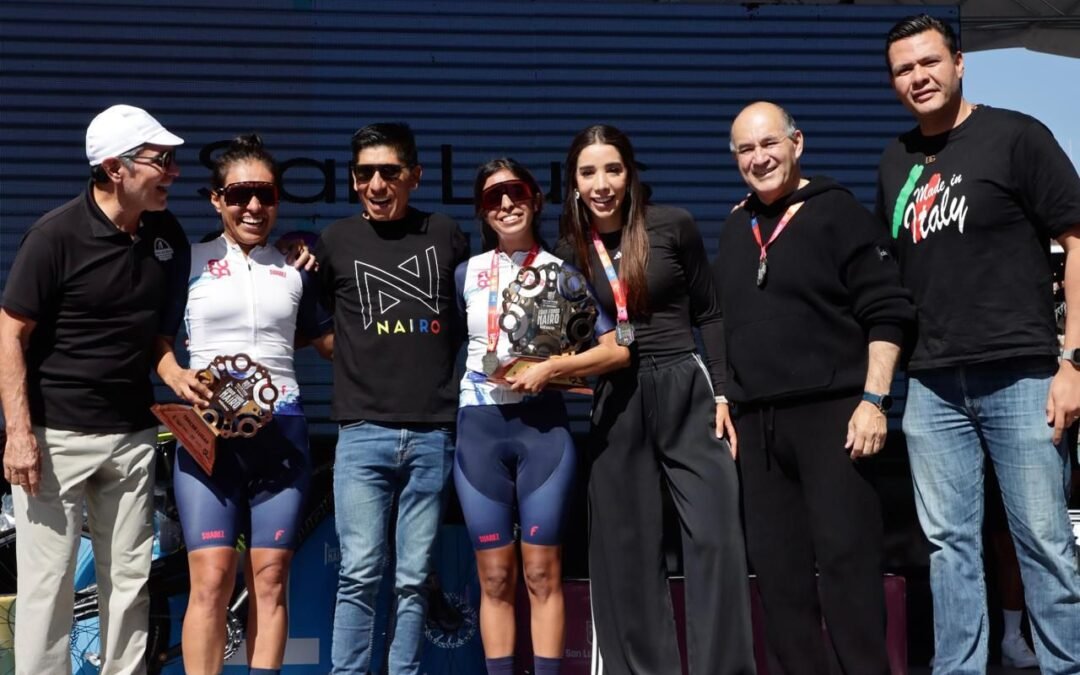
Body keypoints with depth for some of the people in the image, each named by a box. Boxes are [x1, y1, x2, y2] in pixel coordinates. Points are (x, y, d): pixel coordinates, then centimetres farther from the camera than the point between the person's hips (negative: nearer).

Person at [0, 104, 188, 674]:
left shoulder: (167, 235, 3)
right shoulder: (56, 235, -12)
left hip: (133, 436, 5)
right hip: (55, 434, -5)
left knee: (130, 579, 11)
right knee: (48, 583, 2)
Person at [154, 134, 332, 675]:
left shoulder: (294, 269, 13)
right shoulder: (190, 261, 6)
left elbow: (328, 339, 18)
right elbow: (158, 335, 6)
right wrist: (175, 376, -12)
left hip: (281, 429, 2)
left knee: (270, 577, 3)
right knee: (212, 578, -9)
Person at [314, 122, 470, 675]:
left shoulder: (446, 236, 8)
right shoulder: (335, 241, 7)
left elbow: (470, 316, 20)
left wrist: (434, 355, 9)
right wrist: (354, 347, 7)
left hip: (433, 433, 1)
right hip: (363, 432, -1)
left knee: (413, 580, 6)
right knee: (359, 575, -4)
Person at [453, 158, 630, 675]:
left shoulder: (563, 272, 3)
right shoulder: (466, 273, 9)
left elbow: (618, 350, -2)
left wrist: (550, 368, -12)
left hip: (543, 425, -1)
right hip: (480, 426, 2)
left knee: (542, 572, 1)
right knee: (495, 576, 5)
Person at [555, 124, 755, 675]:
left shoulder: (673, 226, 0)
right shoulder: (570, 251, 7)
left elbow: (708, 315, 4)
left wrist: (723, 395, -1)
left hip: (686, 392, -2)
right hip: (616, 406, 2)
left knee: (716, 538, -9)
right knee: (627, 551, 5)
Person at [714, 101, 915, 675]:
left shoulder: (837, 212, -1)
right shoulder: (734, 230, 16)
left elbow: (887, 312, -7)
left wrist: (873, 400, -14)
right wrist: (726, 402, 14)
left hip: (831, 412, -6)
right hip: (756, 422, 6)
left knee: (845, 558, -7)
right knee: (776, 565, 7)